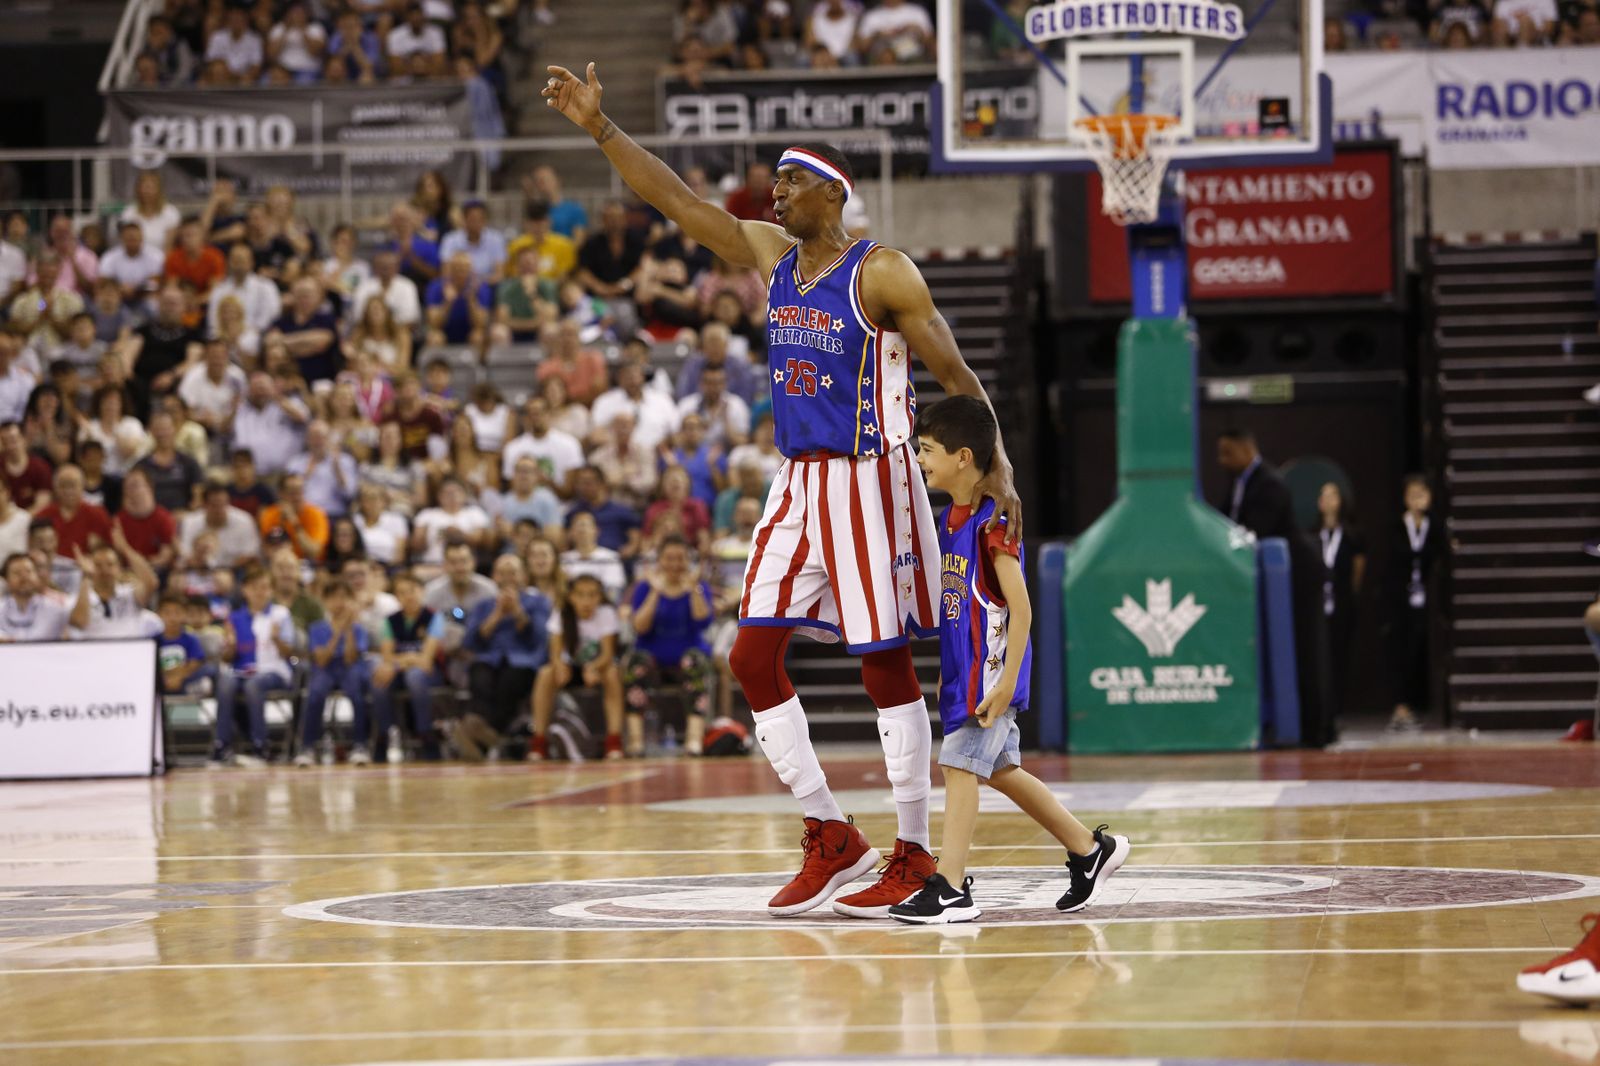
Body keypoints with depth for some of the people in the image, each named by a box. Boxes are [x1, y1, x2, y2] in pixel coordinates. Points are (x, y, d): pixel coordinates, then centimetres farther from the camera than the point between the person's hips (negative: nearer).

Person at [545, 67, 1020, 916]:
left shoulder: (882, 274, -10)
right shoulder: (771, 253, 9)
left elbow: (956, 376, -8)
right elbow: (677, 201, 8)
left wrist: (996, 471, -13)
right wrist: (601, 129, -1)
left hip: (869, 482, -7)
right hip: (798, 485, 7)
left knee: (885, 666, -3)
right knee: (753, 658, 1)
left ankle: (916, 853, 5)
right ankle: (830, 838, 10)